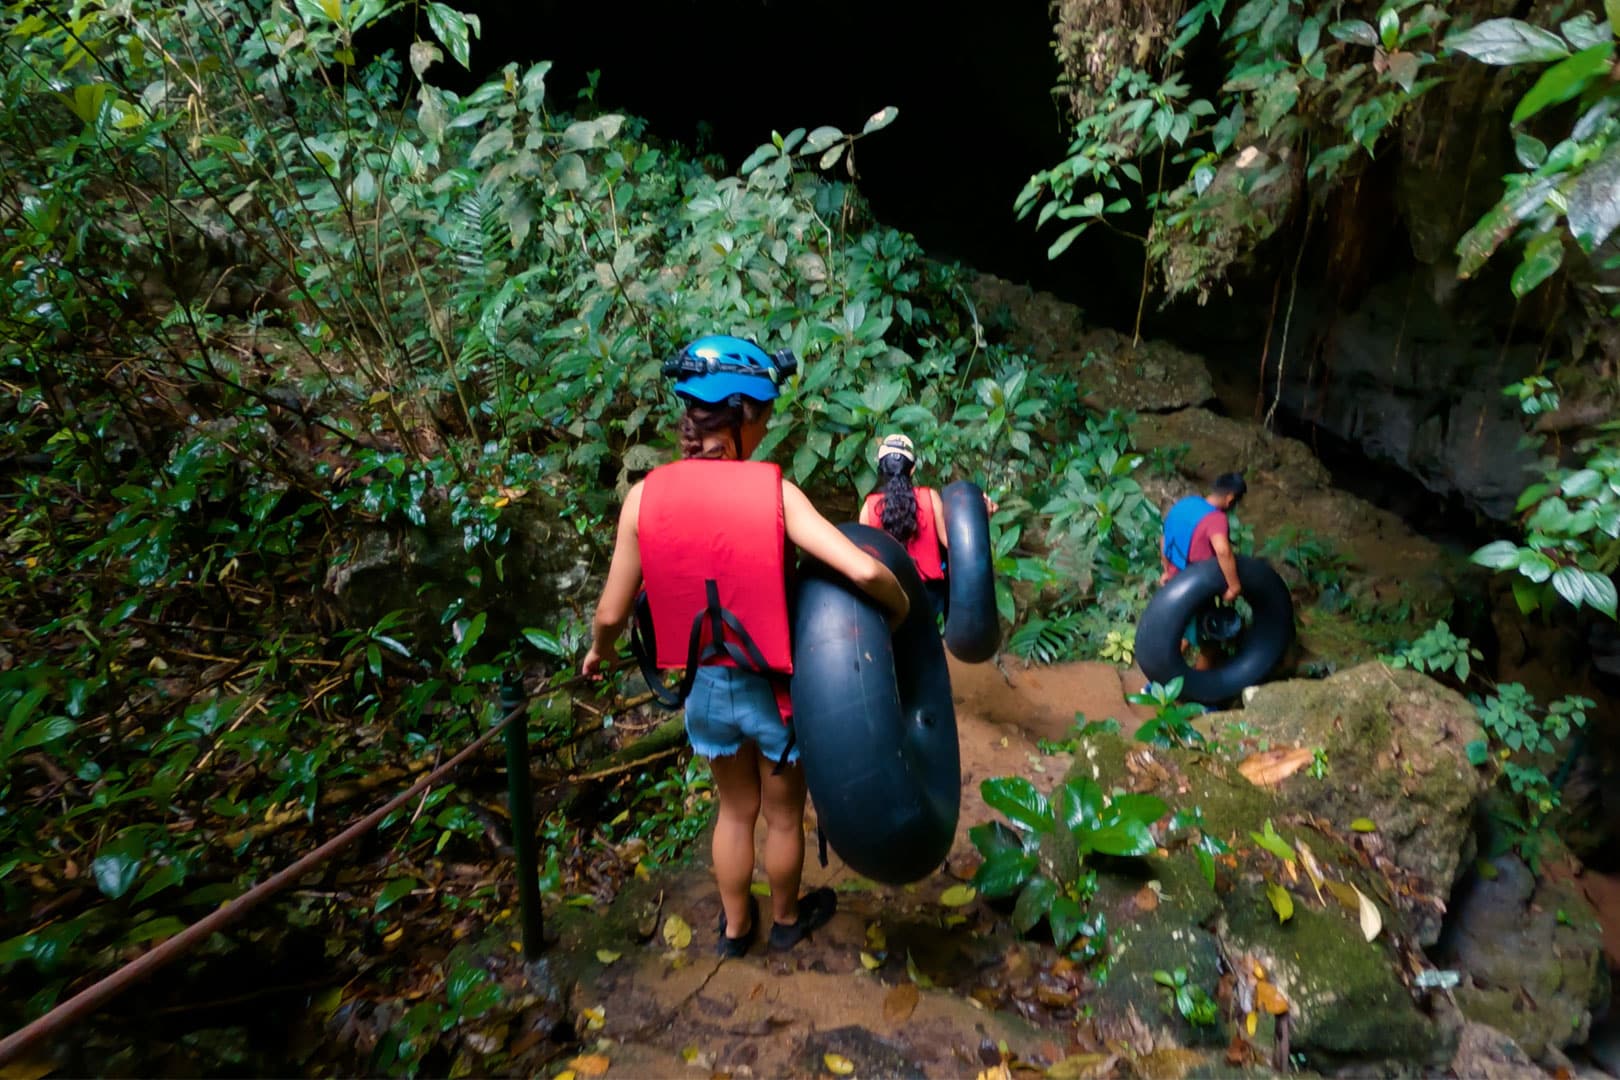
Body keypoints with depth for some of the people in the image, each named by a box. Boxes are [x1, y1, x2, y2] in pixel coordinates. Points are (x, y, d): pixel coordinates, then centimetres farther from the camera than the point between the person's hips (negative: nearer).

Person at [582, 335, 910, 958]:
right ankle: (787, 918, 49)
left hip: (705, 686, 3)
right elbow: (863, 571, -28)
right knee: (784, 814, 24)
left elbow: (612, 613, -6)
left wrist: (597, 652, 16)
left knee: (736, 810, 28)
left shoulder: (644, 497, -12)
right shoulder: (775, 492, -21)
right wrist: (901, 608, -7)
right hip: (775, 688, -2)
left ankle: (735, 925, 47)